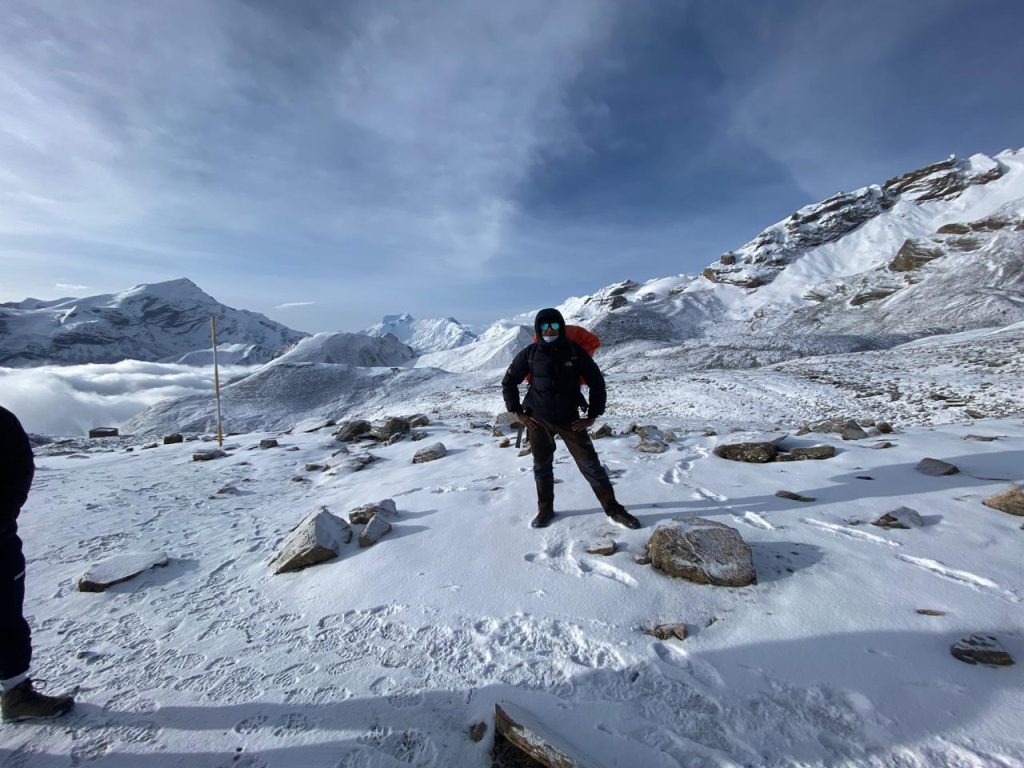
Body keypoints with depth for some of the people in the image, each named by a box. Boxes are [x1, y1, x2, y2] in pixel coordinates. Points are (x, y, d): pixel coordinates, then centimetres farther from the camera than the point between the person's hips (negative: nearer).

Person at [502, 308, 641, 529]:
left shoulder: (575, 351, -7)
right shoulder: (530, 353, -5)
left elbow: (597, 383, 0)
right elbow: (508, 382, 6)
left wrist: (592, 416, -2)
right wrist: (517, 413, 1)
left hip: (569, 419, -1)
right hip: (538, 420, 1)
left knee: (590, 464, 0)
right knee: (542, 466, 13)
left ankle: (613, 509, 14)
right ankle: (545, 509, 31)